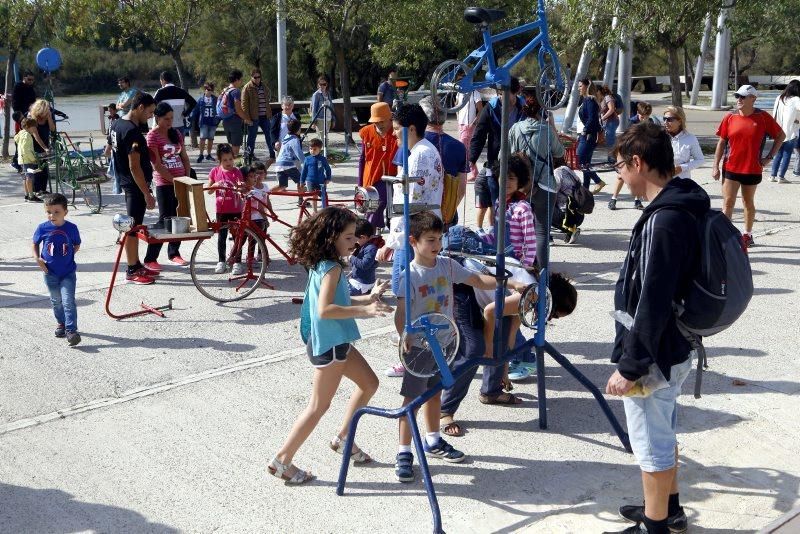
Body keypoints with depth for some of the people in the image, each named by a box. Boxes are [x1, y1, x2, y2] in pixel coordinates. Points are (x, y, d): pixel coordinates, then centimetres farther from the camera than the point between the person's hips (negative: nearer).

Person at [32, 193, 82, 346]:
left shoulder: (71, 228, -9)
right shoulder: (42, 228, -7)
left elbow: (77, 245, 6)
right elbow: (35, 244, 9)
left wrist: (68, 254, -7)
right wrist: (37, 259, -5)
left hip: (68, 272, -2)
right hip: (50, 272, 2)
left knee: (68, 301, -11)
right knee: (56, 300, 16)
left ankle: (71, 330, -11)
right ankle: (61, 323, 36)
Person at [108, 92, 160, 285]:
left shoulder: (116, 125, 8)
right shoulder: (133, 132, -22)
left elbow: (111, 151, 19)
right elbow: (135, 167, -24)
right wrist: (147, 194, -22)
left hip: (125, 181, 10)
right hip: (135, 184, -10)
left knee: (133, 226, 17)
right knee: (133, 228, -2)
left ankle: (136, 265, 27)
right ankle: (132, 272, 6)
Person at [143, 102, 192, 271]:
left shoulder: (176, 133, 11)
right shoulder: (153, 136, -8)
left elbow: (184, 158, 14)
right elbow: (157, 165, -13)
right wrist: (174, 181, -15)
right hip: (164, 184, -6)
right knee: (165, 220, -6)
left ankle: (174, 253, 24)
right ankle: (150, 258, 1)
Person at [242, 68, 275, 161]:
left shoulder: (264, 86, 14)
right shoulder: (247, 88, -6)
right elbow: (244, 104, -9)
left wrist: (269, 114, 16)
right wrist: (247, 118, -15)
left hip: (264, 116, 6)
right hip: (254, 117, -6)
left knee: (268, 135, 9)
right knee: (252, 136, 2)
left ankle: (272, 154, 17)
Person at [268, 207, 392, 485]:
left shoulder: (324, 265, 8)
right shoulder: (331, 268, -21)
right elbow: (324, 309, -31)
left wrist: (369, 298, 9)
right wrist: (365, 310, -31)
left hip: (336, 341, 10)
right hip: (328, 344, -10)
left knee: (369, 383, 21)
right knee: (319, 406, -1)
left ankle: (342, 439, 30)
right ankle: (282, 460, 7)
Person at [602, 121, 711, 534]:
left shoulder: (663, 222, -27)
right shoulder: (684, 208, 5)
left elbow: (651, 306, -27)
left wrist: (630, 366, -20)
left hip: (655, 357, -10)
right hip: (674, 347, 10)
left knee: (652, 444, 7)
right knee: (663, 434, 25)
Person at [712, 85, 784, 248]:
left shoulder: (763, 117, -6)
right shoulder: (730, 117, -2)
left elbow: (781, 135, 4)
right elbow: (721, 142, 3)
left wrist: (769, 157, -1)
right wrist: (716, 166, -1)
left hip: (752, 169, 0)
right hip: (731, 168, 0)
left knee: (748, 202, 14)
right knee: (728, 203, -5)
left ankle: (748, 235, 31)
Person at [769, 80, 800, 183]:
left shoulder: (779, 98, 6)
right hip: (790, 133, -5)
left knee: (778, 154, 15)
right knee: (787, 155, 2)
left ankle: (773, 175, 14)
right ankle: (781, 177, 2)